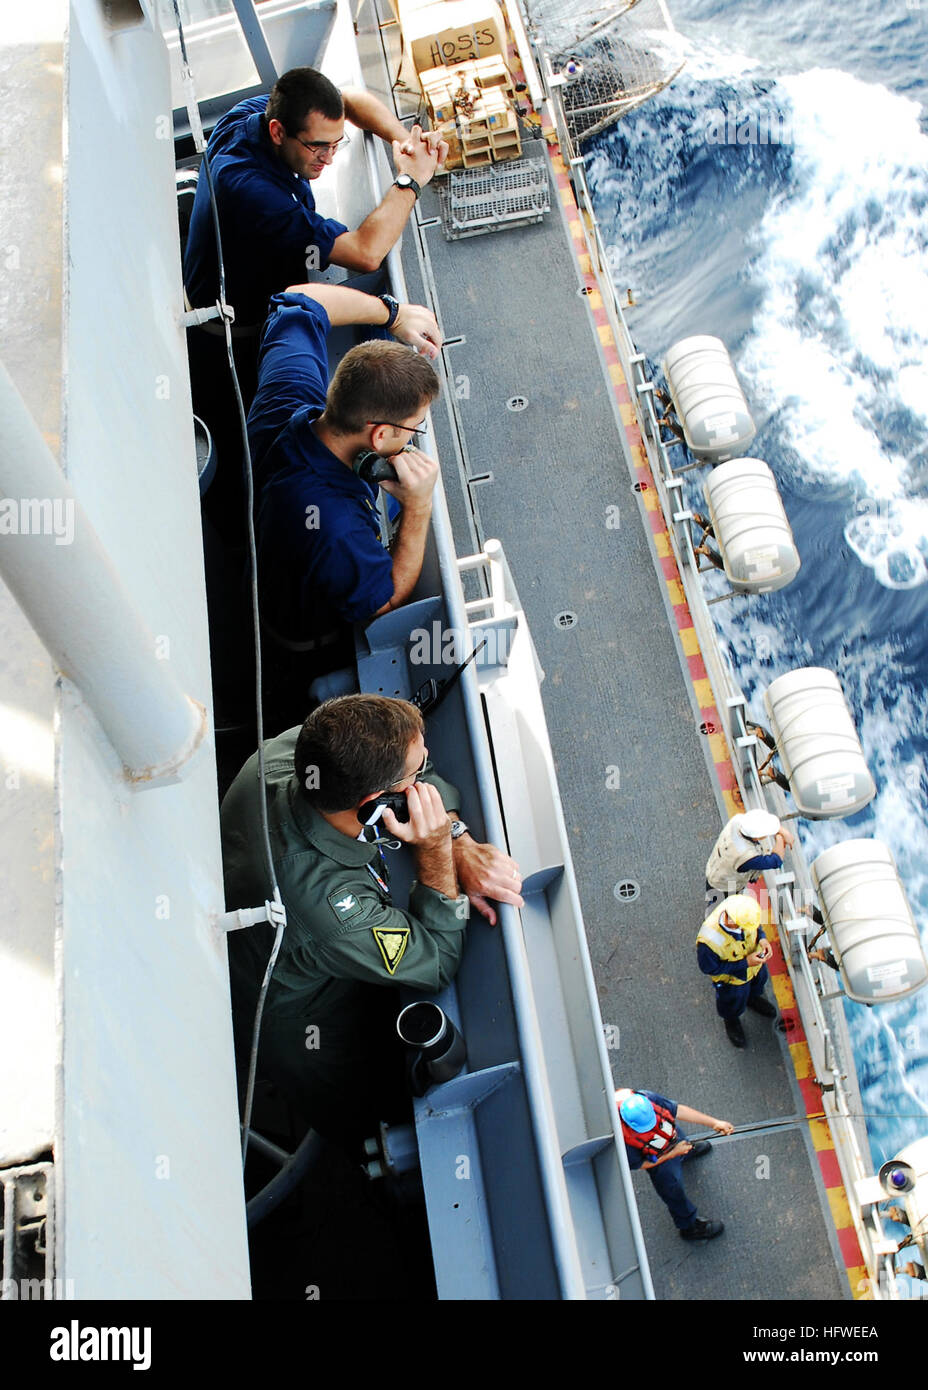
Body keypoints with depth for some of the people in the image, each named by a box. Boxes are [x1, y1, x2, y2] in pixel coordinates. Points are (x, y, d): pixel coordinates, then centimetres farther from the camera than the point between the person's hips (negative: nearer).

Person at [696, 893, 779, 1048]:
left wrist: (762, 938, -27)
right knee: (734, 1001, 28)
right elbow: (709, 968, -29)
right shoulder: (709, 940, -49)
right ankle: (731, 1021, 64)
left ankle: (752, 999, 72)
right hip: (732, 979, -4)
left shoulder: (740, 909, -36)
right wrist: (744, 963, -30)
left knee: (758, 983, 36)